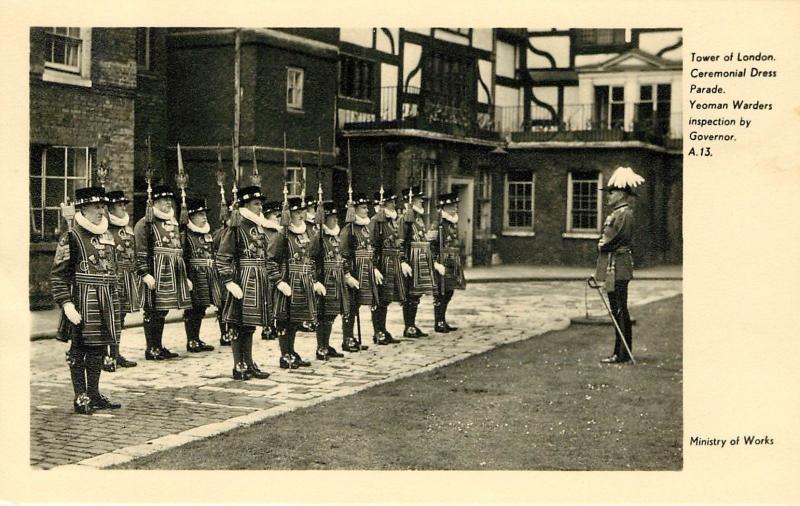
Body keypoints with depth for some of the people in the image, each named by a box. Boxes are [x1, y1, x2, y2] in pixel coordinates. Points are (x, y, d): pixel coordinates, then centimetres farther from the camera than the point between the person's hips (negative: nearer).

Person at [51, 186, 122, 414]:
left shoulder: (108, 237, 15)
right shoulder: (71, 238, -7)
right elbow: (58, 275, -11)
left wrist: (114, 302, 18)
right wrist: (66, 304, -20)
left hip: (105, 302, 7)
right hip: (82, 302, -7)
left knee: (98, 349, 11)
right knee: (79, 350, 0)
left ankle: (94, 394, 20)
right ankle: (80, 397, 7)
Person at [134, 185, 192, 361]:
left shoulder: (174, 223, 19)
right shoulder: (146, 223, -6)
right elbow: (140, 251, -12)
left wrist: (186, 276, 21)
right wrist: (145, 274, -21)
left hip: (174, 272, 8)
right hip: (156, 272, -7)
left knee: (162, 311, 12)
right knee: (153, 311, -3)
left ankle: (159, 347, 19)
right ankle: (151, 349, 3)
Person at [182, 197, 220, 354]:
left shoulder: (208, 234, 15)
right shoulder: (186, 235, -8)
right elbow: (182, 257, -13)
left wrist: (215, 276, 17)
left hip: (209, 276, 7)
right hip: (195, 276, -7)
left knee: (201, 309, 12)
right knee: (193, 309, -2)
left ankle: (197, 340, 20)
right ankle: (191, 342, 4)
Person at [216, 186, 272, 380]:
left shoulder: (259, 229, 14)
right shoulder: (235, 229, -10)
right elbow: (222, 259, -14)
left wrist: (266, 282, 20)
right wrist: (229, 282, -21)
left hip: (258, 283, 8)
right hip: (243, 282, -8)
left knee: (249, 325, 14)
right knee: (238, 324, 0)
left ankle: (249, 363, 20)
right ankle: (238, 366, 7)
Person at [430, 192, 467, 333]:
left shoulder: (453, 227, 16)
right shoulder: (437, 228, -11)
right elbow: (432, 247, -17)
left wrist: (459, 267, 21)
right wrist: (437, 264, -24)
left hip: (452, 268, 9)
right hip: (442, 268, -9)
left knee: (448, 295, 12)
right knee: (440, 295, -3)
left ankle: (443, 322, 20)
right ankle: (438, 323, 3)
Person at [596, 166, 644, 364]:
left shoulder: (623, 213, -13)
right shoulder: (618, 213, 17)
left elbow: (614, 240, -18)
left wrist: (602, 246, -3)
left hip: (617, 267, -10)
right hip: (614, 267, 10)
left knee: (619, 310, -6)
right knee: (618, 310, 12)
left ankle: (622, 354, -3)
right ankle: (621, 352, 16)